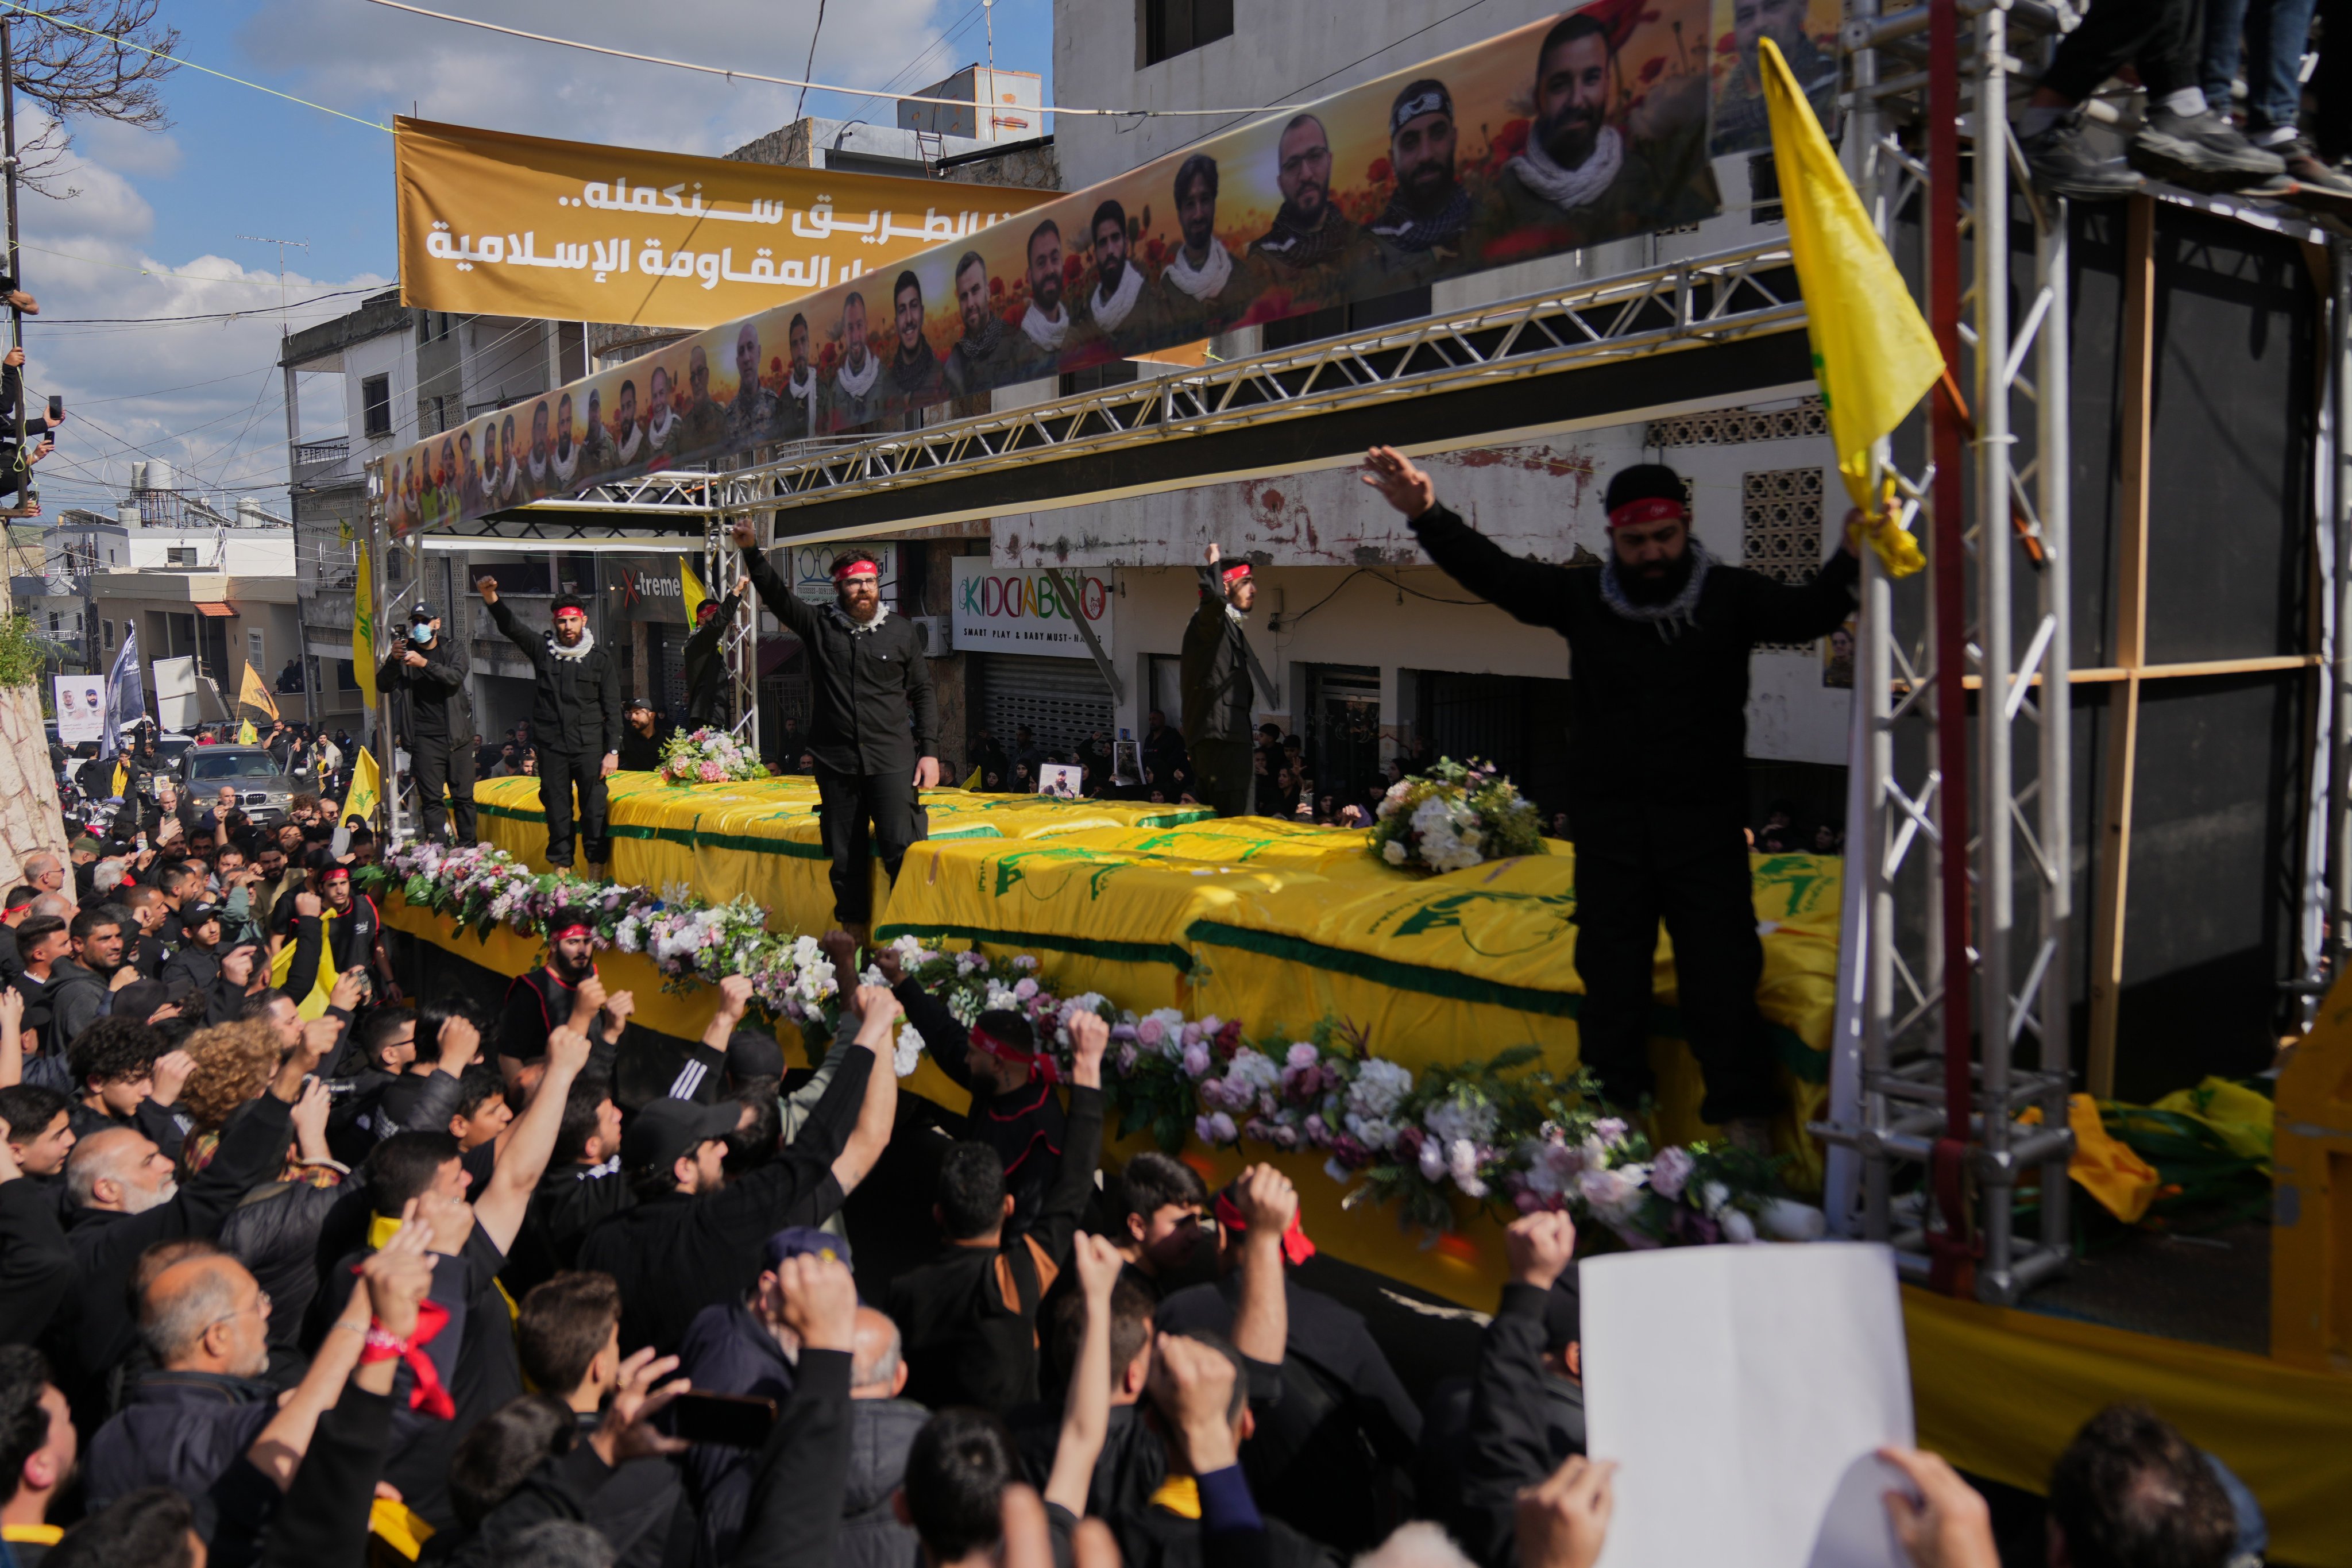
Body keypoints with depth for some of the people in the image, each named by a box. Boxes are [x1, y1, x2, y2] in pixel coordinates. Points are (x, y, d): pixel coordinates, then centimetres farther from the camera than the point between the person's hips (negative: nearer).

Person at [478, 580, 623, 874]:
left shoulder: (600, 657, 3)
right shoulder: (543, 649, 8)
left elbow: (612, 708, 1)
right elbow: (510, 626, -3)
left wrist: (613, 751, -5)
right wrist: (491, 597, -22)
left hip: (589, 745, -2)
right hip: (552, 745, 2)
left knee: (594, 808, -3)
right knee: (556, 808, 6)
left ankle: (596, 867, 5)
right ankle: (561, 867, 13)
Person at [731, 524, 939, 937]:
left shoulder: (899, 631, 7)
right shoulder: (819, 626, 7)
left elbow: (923, 693, 8)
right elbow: (776, 593, -2)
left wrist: (929, 751, 1)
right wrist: (751, 552, -18)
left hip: (892, 760, -2)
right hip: (836, 762, 2)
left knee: (900, 849, -14)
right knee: (845, 858, 7)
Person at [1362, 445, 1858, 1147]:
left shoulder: (1731, 596, 0)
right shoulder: (1584, 597, 4)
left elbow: (1807, 613, -15)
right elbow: (1491, 570, -1)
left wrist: (1852, 557, -35)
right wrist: (1426, 515, -15)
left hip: (1705, 823, -2)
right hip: (1608, 823, 2)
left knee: (1721, 970, -2)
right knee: (1610, 972, 9)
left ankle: (1744, 1121, 7)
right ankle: (1612, 1115, 21)